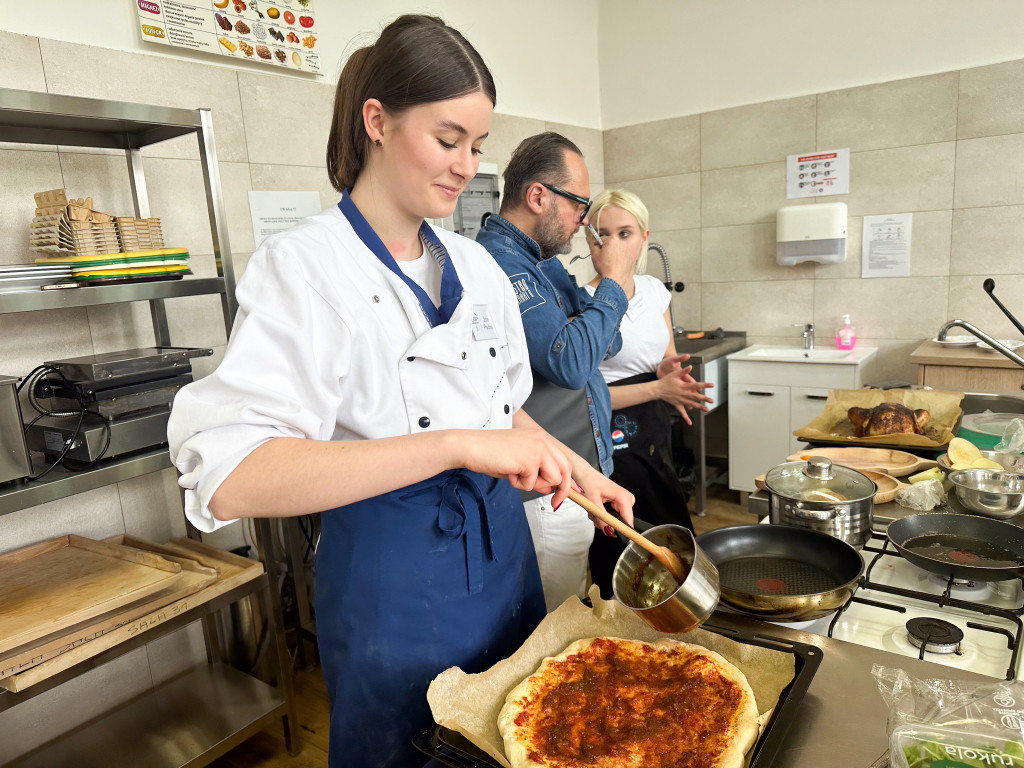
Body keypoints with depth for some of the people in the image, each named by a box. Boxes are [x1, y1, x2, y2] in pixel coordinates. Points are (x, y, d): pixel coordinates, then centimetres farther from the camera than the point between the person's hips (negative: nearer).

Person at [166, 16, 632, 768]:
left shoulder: (475, 265, 3)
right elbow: (229, 477, -30)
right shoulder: (304, 267, -17)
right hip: (393, 578, -6)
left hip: (502, 550, 7)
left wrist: (578, 471, -2)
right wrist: (458, 445, -36)